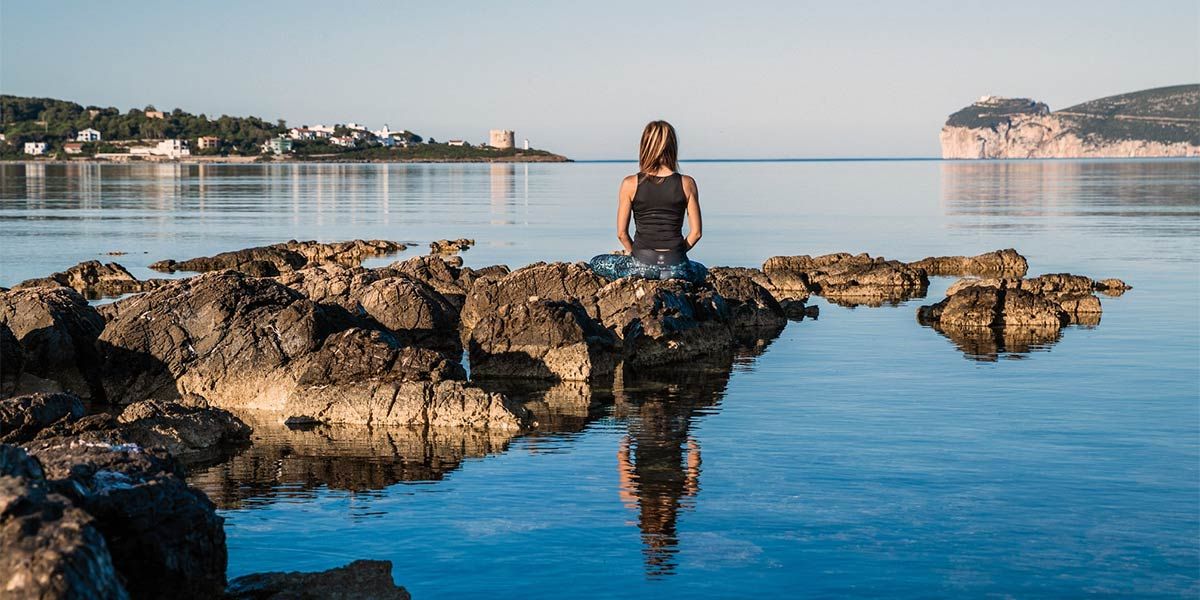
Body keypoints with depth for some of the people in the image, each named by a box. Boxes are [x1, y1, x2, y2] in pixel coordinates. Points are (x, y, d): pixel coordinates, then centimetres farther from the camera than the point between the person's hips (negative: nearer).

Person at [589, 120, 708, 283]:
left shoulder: (630, 184, -4)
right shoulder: (687, 184, -3)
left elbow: (621, 233, 0)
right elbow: (696, 232, 0)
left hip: (642, 265, -1)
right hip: (675, 268, 1)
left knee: (596, 263, 27)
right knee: (702, 271, 37)